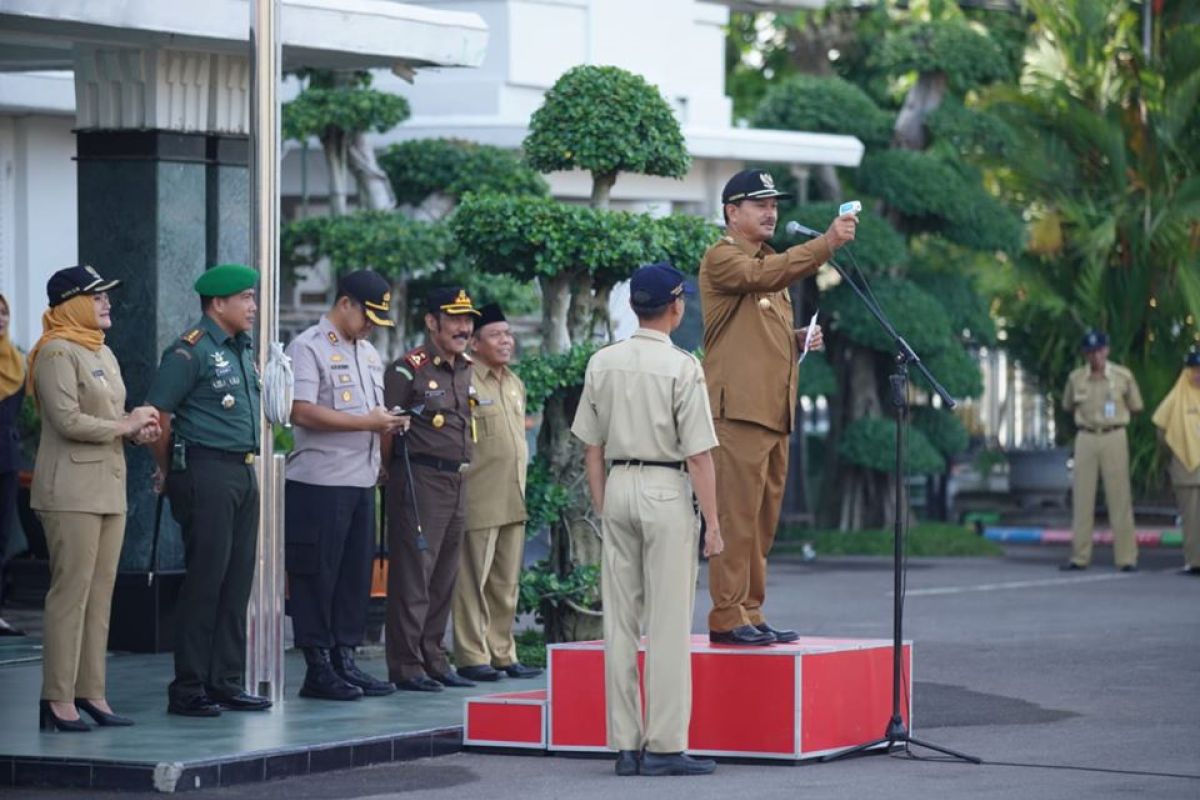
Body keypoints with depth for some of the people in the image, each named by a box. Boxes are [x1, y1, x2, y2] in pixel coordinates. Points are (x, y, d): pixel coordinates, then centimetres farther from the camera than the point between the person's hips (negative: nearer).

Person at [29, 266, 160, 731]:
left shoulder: (103, 354, 19)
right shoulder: (57, 353, -10)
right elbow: (67, 421, -19)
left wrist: (138, 431, 6)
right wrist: (125, 425, -11)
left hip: (108, 489, 9)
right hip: (71, 492, -9)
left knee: (100, 594, 8)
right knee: (71, 593, -9)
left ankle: (90, 693, 11)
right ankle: (57, 700, -7)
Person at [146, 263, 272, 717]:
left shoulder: (243, 350, 16)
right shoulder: (190, 351, -11)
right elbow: (156, 413, -13)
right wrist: (170, 473, -4)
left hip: (244, 473, 9)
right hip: (207, 474, -9)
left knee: (237, 582, 9)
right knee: (205, 581, -7)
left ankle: (226, 684, 15)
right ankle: (188, 690, -3)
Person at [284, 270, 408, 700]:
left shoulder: (368, 353, 19)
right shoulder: (308, 348, -7)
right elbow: (301, 411, -18)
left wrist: (389, 427, 4)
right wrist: (366, 422, -18)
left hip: (362, 482, 8)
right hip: (321, 483, -8)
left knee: (356, 575, 9)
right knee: (318, 576, -3)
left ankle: (345, 660, 15)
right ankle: (319, 668, 0)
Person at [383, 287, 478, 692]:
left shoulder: (464, 369, 14)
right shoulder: (409, 369, -10)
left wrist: (461, 468, 16)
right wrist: (397, 471, -7)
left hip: (457, 482, 8)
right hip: (420, 481, -8)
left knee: (444, 578, 12)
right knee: (412, 575, -5)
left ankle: (434, 660, 19)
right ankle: (406, 667, -3)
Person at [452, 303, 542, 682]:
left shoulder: (515, 384, 17)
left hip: (513, 503, 8)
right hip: (478, 503, -8)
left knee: (506, 584, 11)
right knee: (473, 582, -3)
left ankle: (502, 654, 17)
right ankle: (472, 656, 0)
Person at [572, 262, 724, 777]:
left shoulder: (602, 364, 4)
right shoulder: (682, 368, -11)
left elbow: (591, 446, 8)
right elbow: (699, 454, -12)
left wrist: (602, 509, 17)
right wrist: (712, 522, -6)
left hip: (618, 487, 5)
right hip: (667, 491, -5)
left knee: (620, 623, 7)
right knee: (669, 624, -3)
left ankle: (625, 745, 9)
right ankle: (665, 746, -4)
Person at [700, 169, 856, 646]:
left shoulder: (770, 263, 25)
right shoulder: (721, 259, -3)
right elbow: (765, 276, -24)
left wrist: (798, 340, 12)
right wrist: (827, 244, -31)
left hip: (775, 412, 9)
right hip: (738, 409, -9)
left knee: (763, 522, 9)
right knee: (736, 517, -11)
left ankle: (750, 614, 13)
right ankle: (727, 618, -11)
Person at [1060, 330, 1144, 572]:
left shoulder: (1123, 376, -2)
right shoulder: (1076, 378, 4)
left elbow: (1135, 407, 8)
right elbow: (1067, 406, 18)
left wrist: (1113, 418, 6)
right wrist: (1087, 418, 10)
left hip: (1114, 437, -2)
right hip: (1086, 439, 2)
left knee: (1120, 497, -3)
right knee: (1082, 498, 2)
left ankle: (1126, 557, -2)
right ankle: (1079, 557, 6)